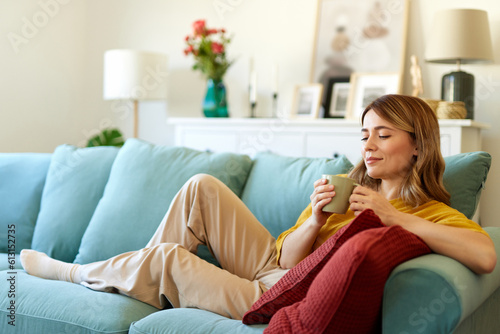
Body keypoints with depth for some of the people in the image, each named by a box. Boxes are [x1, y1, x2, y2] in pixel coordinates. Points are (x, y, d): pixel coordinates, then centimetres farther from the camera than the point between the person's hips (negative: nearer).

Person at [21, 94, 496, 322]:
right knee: (203, 188, -5)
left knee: (167, 258, -13)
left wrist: (394, 216, -25)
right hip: (273, 269, 6)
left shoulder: (432, 215, -5)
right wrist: (315, 219, -16)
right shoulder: (349, 190, 13)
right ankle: (143, 277, 8)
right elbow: (288, 256, 5)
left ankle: (67, 271, 14)